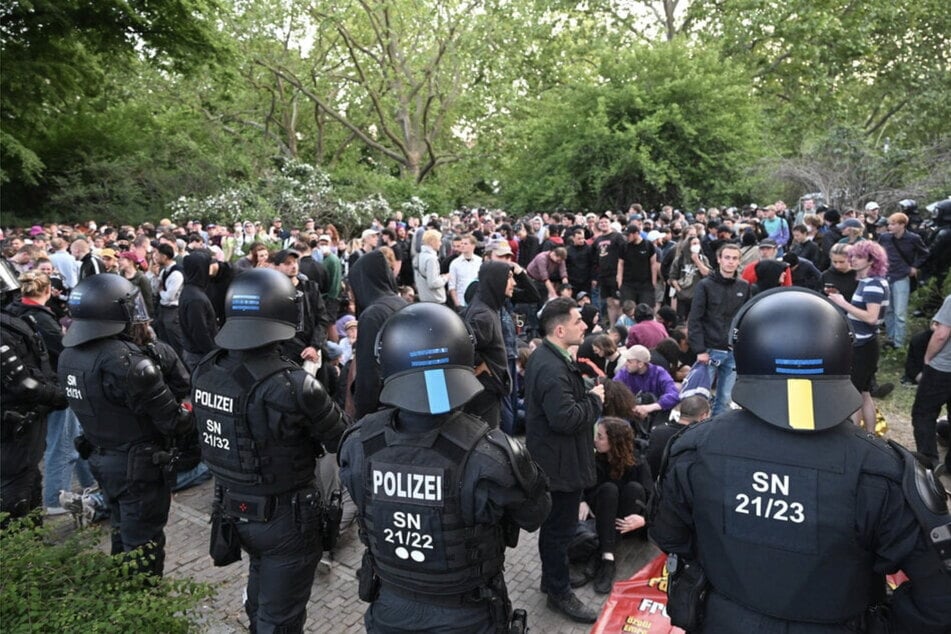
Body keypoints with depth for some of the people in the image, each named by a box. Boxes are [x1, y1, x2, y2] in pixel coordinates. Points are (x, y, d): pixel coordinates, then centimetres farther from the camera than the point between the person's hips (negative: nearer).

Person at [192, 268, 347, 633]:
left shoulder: (204, 373, -9)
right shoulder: (291, 385, -29)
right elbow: (342, 440, -17)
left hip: (232, 508, 7)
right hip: (285, 516, -6)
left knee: (261, 589, 33)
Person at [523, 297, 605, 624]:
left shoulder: (543, 357, 6)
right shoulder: (553, 369, -29)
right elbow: (566, 418, -33)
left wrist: (586, 394, 7)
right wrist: (594, 399, -19)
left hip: (551, 458, 11)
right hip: (561, 463, -11)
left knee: (554, 524, 24)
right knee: (559, 528, 7)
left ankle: (552, 576, 41)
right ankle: (559, 592, 23)